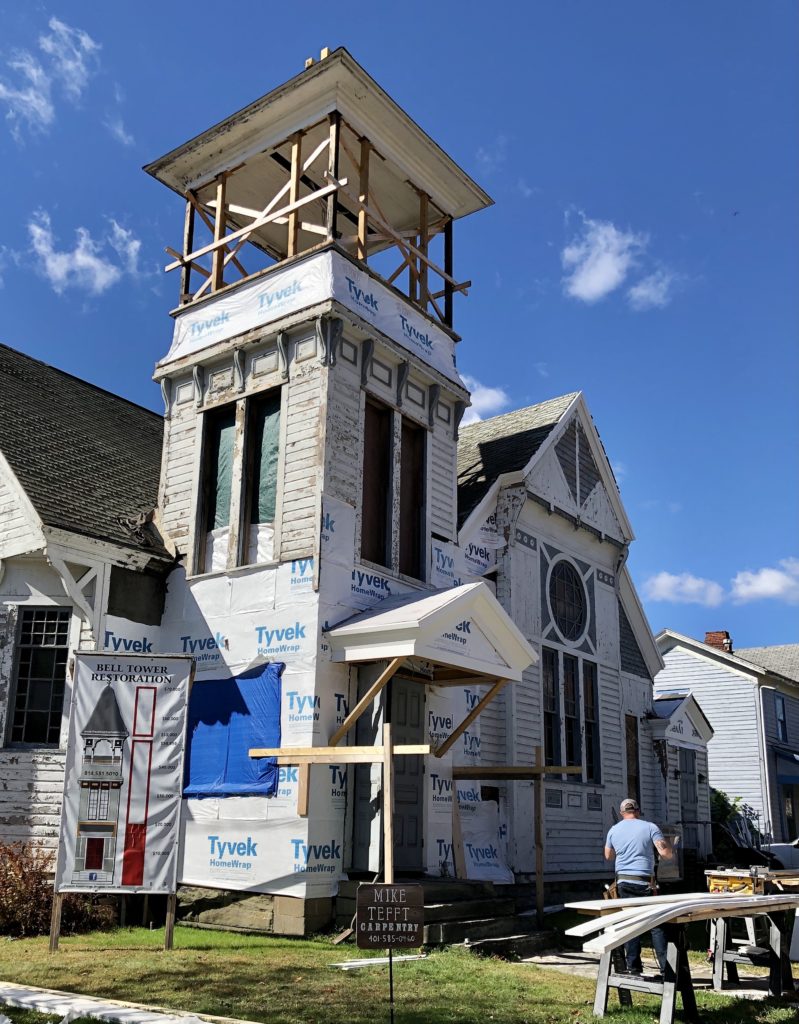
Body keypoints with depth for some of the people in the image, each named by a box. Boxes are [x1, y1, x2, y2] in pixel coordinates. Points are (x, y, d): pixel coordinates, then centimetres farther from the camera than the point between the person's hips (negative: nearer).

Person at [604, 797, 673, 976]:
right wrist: (671, 853, 13)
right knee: (656, 924, 1)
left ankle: (633, 967, 9)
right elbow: (665, 852, -9)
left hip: (623, 882, 3)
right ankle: (666, 967, -1)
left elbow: (608, 856, 23)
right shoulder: (649, 827, -2)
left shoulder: (613, 830, 10)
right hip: (644, 882, -3)